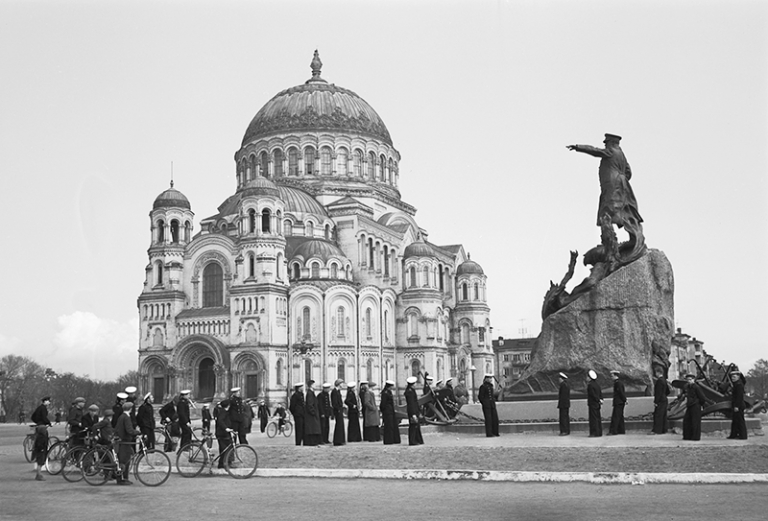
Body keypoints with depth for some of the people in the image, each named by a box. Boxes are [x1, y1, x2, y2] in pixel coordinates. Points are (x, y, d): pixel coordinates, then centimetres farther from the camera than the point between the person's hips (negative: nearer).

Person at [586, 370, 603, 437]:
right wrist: (600, 400, 0)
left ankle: (594, 433, -7)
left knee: (593, 418, -6)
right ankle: (599, 432, 15)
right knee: (598, 418, 12)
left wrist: (599, 400, -9)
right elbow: (600, 393, 10)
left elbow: (593, 394, -17)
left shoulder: (590, 385, -15)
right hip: (597, 404, 8)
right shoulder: (597, 384, 11)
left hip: (592, 404, -8)